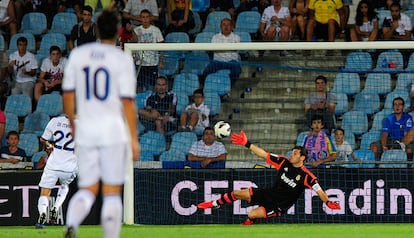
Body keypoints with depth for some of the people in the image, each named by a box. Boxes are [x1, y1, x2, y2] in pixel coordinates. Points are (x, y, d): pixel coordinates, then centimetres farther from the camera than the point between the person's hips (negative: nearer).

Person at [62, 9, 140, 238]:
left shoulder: (78, 54, 5)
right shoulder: (122, 58, -6)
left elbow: (68, 94, 8)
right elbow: (128, 101, -9)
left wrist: (74, 126, 20)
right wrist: (134, 139, -3)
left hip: (85, 132, 3)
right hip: (114, 132, -3)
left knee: (88, 189, 8)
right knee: (112, 192, 3)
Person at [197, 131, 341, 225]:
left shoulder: (306, 176, -19)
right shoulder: (284, 162, -4)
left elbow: (318, 189, -21)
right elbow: (264, 154, -3)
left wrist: (328, 202, -37)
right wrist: (247, 144, -8)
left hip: (279, 206, -5)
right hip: (268, 193, 5)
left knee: (252, 215, -23)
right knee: (238, 194, -2)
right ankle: (213, 205, 20)